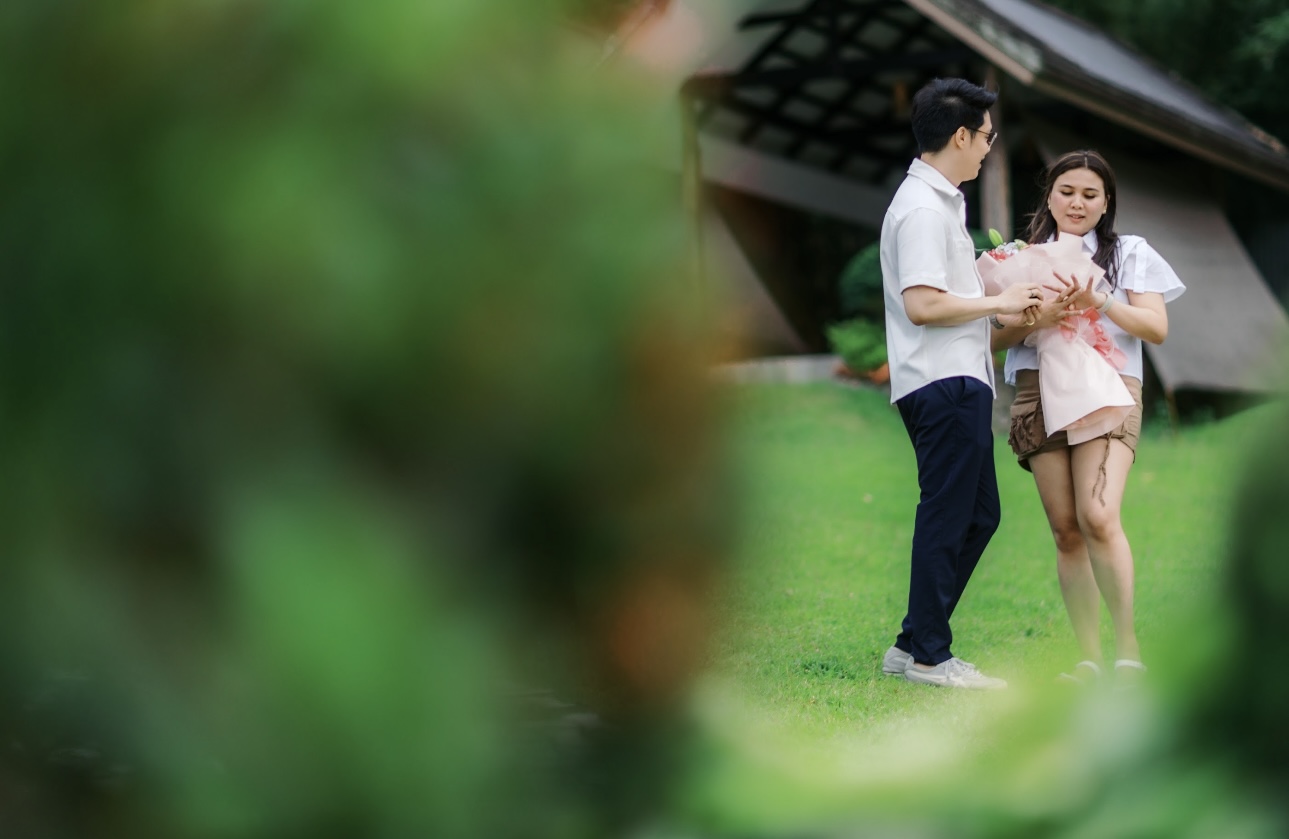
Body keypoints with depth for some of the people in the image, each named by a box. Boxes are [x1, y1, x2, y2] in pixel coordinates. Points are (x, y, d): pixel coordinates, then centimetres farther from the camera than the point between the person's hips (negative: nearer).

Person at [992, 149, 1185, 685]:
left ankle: (1127, 646, -14)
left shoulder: (1129, 254, 13)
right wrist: (1038, 317, -13)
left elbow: (1157, 328, 3)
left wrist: (1100, 303, -12)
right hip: (1039, 393, 3)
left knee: (1098, 517, -22)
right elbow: (998, 337, 8)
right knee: (1066, 530, -2)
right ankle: (1089, 659, 0)